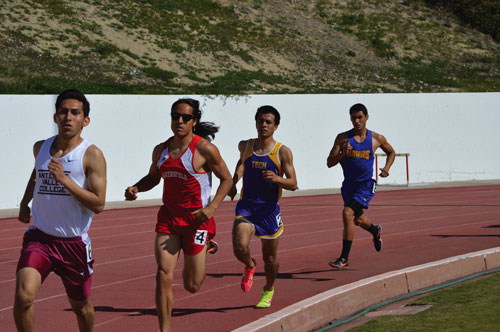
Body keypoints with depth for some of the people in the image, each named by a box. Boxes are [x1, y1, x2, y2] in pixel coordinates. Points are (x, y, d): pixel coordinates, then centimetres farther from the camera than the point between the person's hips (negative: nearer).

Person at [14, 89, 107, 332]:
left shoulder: (91, 155, -10)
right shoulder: (40, 148, 5)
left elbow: (98, 204, -17)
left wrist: (64, 180, -24)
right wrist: (25, 201, 19)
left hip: (75, 243, -2)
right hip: (39, 238, 2)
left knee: (81, 306, 15)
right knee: (23, 296, -21)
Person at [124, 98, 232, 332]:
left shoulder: (205, 149, -10)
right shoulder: (161, 150, 5)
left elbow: (226, 179, -3)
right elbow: (153, 177, 21)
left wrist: (212, 207, -17)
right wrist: (135, 188, 0)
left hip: (197, 219, -3)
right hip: (168, 217, 4)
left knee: (192, 286, 9)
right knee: (164, 275, -13)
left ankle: (206, 246, 41)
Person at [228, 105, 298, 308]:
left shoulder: (283, 152, -6)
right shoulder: (245, 146, 4)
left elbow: (293, 184, -9)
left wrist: (277, 178, -29)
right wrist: (234, 180, 14)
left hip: (269, 209, -1)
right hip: (246, 206, 1)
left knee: (270, 257, 10)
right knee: (240, 247, -22)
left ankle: (268, 290, 39)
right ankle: (250, 266, 14)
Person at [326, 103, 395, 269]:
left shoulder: (377, 139, -4)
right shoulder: (343, 138, -4)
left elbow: (391, 152, 16)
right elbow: (329, 163, -6)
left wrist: (386, 168, -2)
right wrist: (343, 154, -25)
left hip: (365, 186, -4)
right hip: (349, 185, 4)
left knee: (348, 214, -23)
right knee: (357, 220, 22)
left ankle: (344, 258, -19)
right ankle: (375, 231, 59)